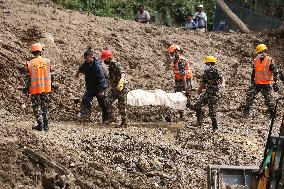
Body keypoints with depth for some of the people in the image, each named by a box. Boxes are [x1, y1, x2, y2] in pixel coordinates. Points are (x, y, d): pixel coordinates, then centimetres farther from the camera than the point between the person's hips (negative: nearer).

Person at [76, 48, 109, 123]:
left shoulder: (97, 66, -25)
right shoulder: (86, 64, -2)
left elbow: (101, 78, -27)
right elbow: (82, 68, 25)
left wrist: (101, 90, -30)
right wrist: (78, 72, 46)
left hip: (99, 88, -6)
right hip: (90, 87, 6)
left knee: (102, 104, 4)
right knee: (85, 100, -14)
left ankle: (106, 119, 19)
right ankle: (85, 117, -20)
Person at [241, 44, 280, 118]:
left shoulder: (270, 61, -9)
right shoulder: (255, 61, 9)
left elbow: (276, 72, -8)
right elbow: (253, 72, 22)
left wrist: (275, 83, -12)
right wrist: (252, 81, 23)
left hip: (266, 84, -5)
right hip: (257, 83, 5)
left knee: (268, 100, 1)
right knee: (250, 96, -3)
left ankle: (272, 113, 13)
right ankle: (246, 111, 6)